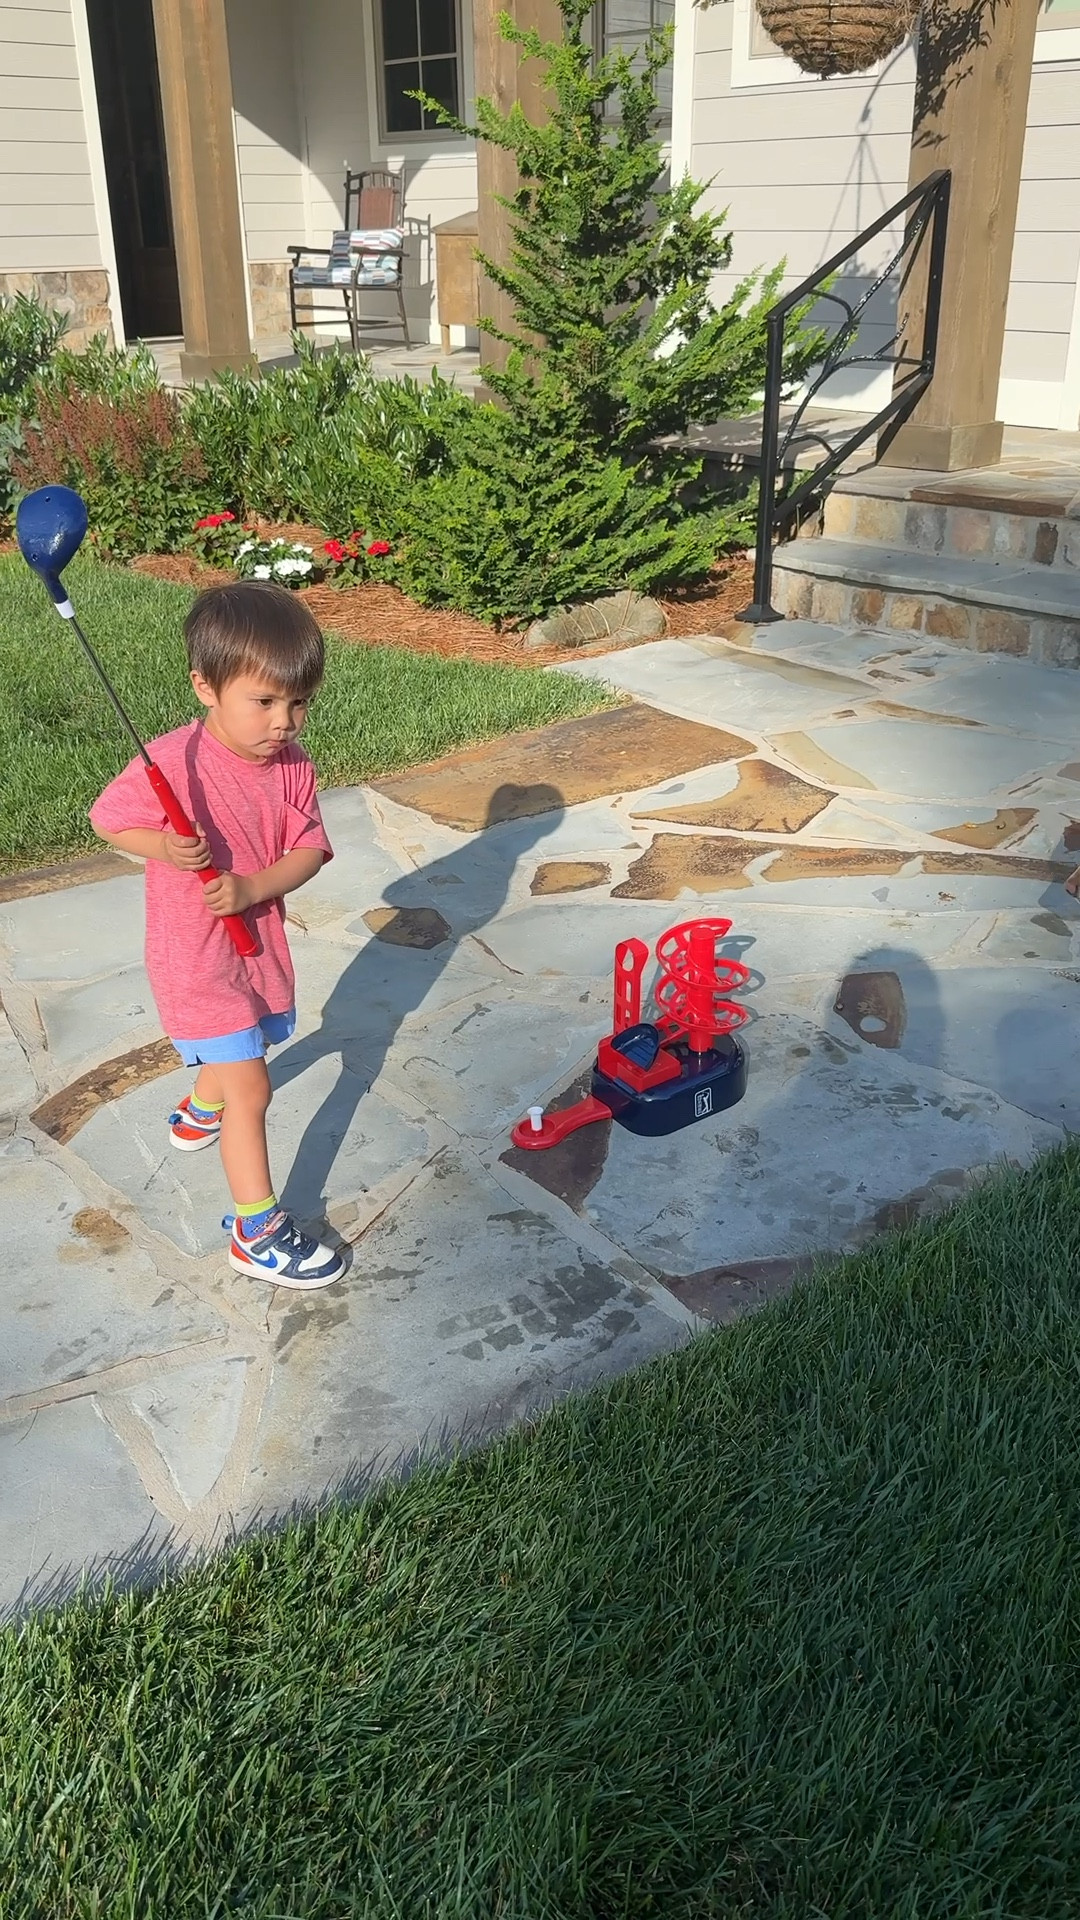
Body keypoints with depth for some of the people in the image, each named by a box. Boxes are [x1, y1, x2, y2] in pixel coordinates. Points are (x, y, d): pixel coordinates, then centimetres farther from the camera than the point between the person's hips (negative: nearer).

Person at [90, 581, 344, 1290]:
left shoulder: (293, 765, -9)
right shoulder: (173, 762, -24)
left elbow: (309, 850, -8)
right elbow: (111, 821, -11)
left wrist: (251, 888, -25)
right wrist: (165, 847, -30)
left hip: (258, 937, 7)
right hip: (195, 958, -6)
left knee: (241, 1047, 31)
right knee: (251, 1089, -6)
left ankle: (199, 1113, 64)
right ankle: (258, 1232, 7)